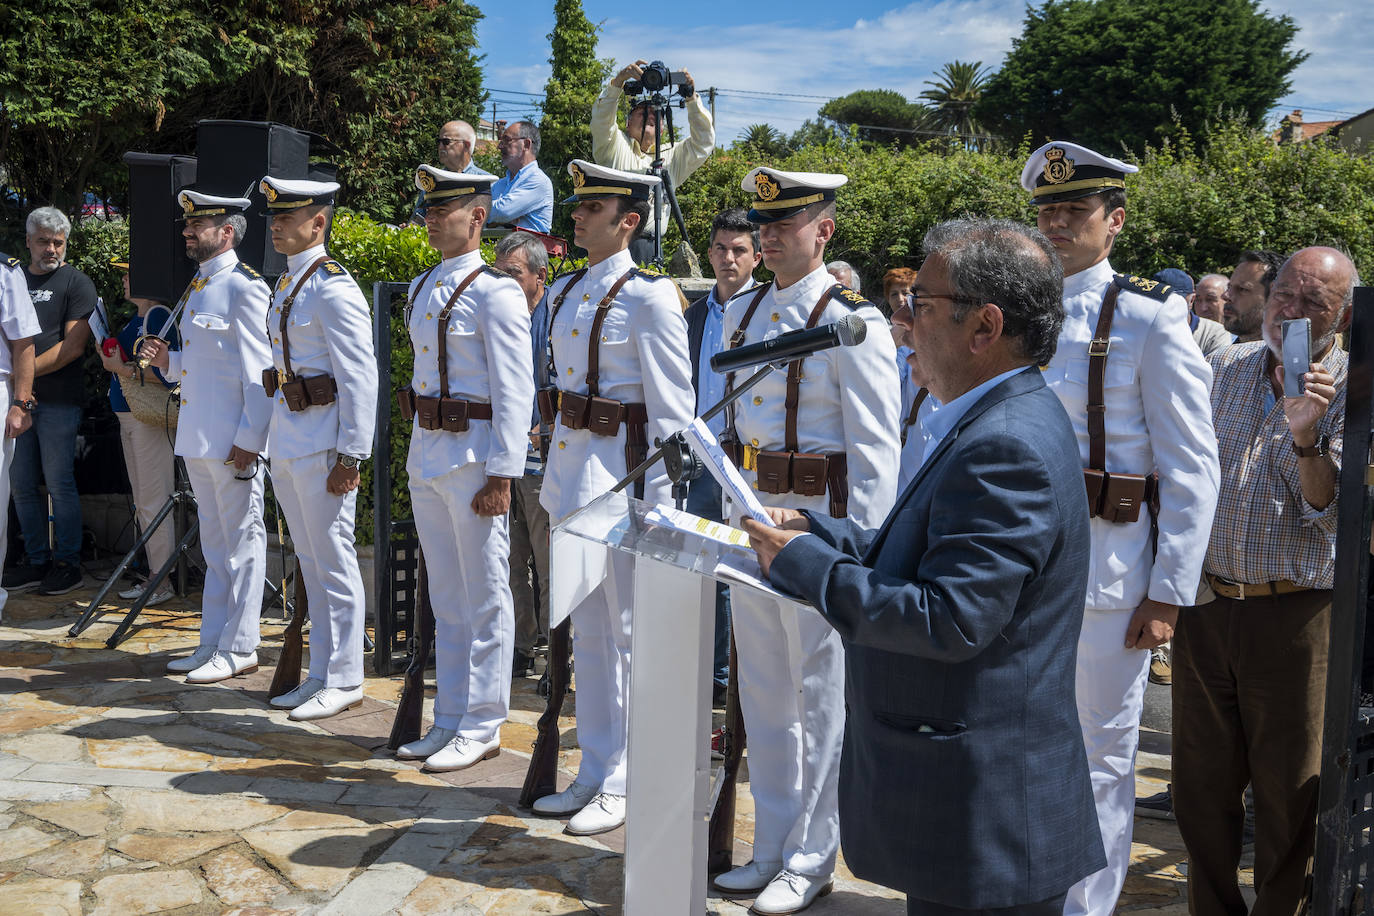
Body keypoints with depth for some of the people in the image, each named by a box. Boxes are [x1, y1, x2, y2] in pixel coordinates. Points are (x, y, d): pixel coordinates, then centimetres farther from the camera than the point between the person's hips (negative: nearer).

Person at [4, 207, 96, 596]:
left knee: (59, 484, -3)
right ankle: (36, 561, 17)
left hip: (58, 400, -6)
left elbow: (73, 346, -9)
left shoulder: (76, 283, 0)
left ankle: (67, 563, 6)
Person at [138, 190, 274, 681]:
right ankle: (213, 643, 23)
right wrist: (169, 360, 6)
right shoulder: (199, 286, 16)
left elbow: (259, 370, -16)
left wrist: (249, 438, -20)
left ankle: (239, 648, 8)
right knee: (215, 543, 15)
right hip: (197, 439, 9)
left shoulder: (244, 287, -12)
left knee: (242, 541, 0)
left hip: (232, 442, -9)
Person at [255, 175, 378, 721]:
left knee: (334, 563, -1)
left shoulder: (333, 288, -13)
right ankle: (323, 674, 24)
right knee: (311, 564, 14)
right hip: (287, 441, 9)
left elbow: (360, 378, -18)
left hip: (322, 442, -9)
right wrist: (270, 440, 19)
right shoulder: (288, 285, 15)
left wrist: (350, 456, -20)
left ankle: (344, 681, 9)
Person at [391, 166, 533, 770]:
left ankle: (481, 726, 11)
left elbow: (515, 392, -14)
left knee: (485, 598, 2)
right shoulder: (421, 288, 13)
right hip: (426, 450, 8)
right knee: (446, 599, 14)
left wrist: (501, 474, -18)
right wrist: (420, 445, 19)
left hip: (474, 456, -8)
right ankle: (450, 720, 24)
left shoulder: (494, 291, -11)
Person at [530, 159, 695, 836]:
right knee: (588, 628, 14)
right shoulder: (564, 293, 12)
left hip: (623, 467, -8)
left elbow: (672, 408, -12)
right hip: (571, 462, 8)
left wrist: (658, 501, -15)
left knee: (631, 630, 2)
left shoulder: (648, 297, -11)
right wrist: (553, 471, 16)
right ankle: (594, 772, 25)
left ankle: (621, 785, 12)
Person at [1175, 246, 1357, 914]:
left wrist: (1305, 436, -27)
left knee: (1289, 797, 6)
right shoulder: (1227, 367, 8)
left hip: (1294, 617, -4)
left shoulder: (1353, 390, -4)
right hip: (1205, 604, 4)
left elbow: (1330, 509, -11)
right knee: (1202, 786, 13)